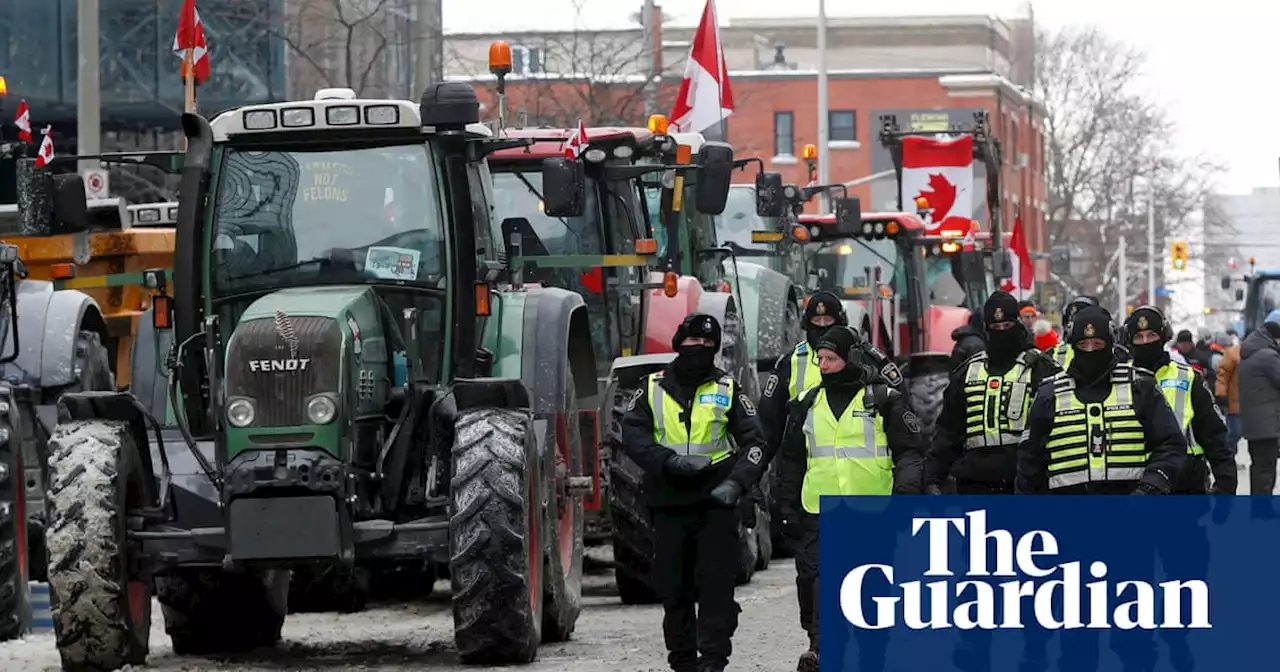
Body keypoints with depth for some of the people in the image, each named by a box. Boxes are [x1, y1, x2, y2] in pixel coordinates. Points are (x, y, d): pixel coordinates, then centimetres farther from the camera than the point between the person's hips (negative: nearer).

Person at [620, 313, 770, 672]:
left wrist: (736, 482, -13)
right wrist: (669, 460, -16)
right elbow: (632, 434, 0)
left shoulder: (728, 389, 7)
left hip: (716, 499, -1)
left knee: (716, 582, -10)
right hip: (669, 500, 1)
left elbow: (754, 442, 4)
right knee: (673, 586, 5)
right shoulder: (653, 387, 8)